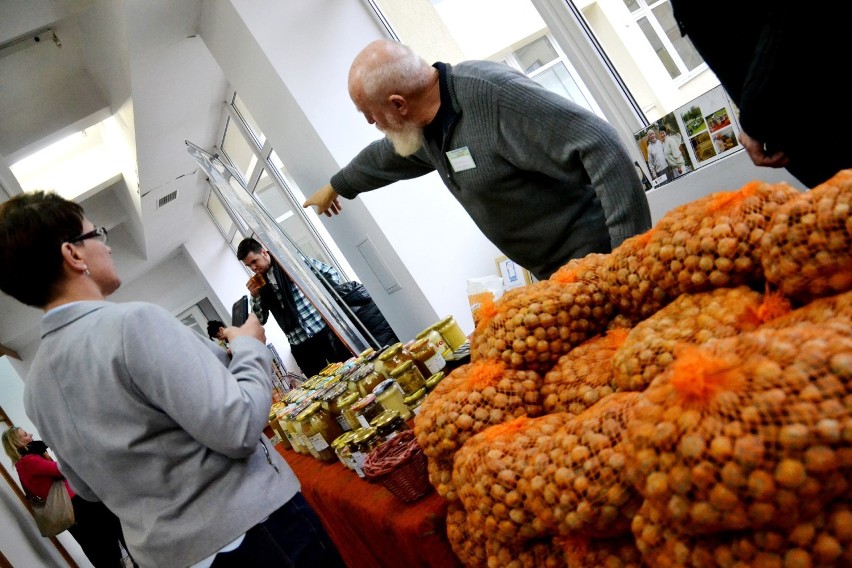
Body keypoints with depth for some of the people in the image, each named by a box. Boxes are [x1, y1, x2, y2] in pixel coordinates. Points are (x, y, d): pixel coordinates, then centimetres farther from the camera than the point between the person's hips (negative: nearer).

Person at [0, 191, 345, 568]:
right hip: (249, 533, -8)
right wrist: (250, 346, -9)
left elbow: (88, 488, 15)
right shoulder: (131, 322, -23)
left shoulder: (35, 389, 4)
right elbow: (240, 427, -27)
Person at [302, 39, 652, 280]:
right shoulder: (425, 124, 5)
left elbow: (602, 148, -28)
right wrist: (336, 187, 46)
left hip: (599, 257, -8)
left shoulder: (492, 93, -24)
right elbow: (383, 156, 29)